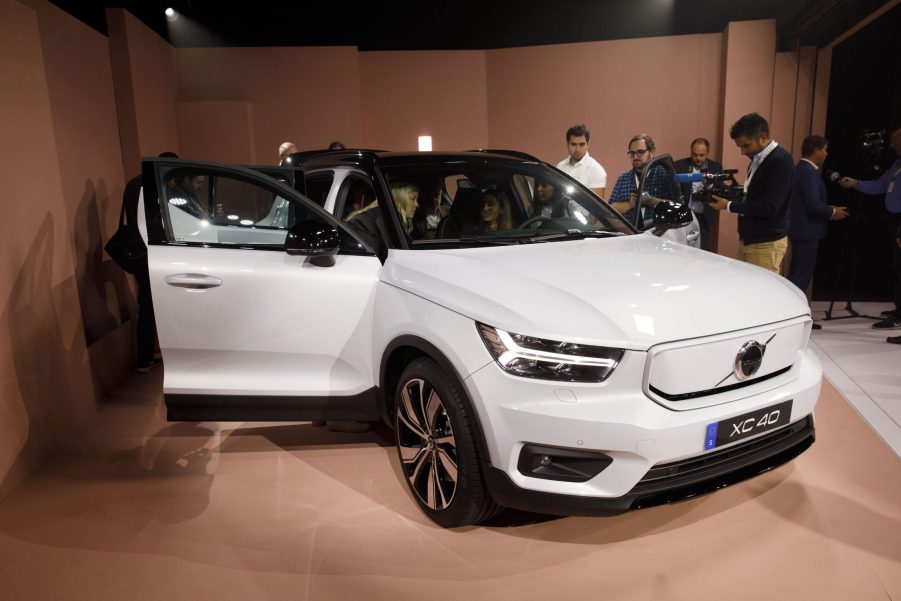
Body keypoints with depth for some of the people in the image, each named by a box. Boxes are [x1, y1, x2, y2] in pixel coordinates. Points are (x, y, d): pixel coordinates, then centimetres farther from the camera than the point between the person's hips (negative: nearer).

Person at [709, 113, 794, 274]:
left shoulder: (780, 161, -16)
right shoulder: (758, 159, 11)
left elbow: (769, 207, -21)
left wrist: (729, 205, -15)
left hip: (766, 244, -8)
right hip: (748, 239, 8)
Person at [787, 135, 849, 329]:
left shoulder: (801, 169, 13)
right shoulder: (809, 172, -17)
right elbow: (814, 204, -23)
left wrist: (829, 210, 12)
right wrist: (833, 212, -7)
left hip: (801, 229, 10)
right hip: (806, 231, -10)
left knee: (798, 274, 14)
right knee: (802, 275, -5)